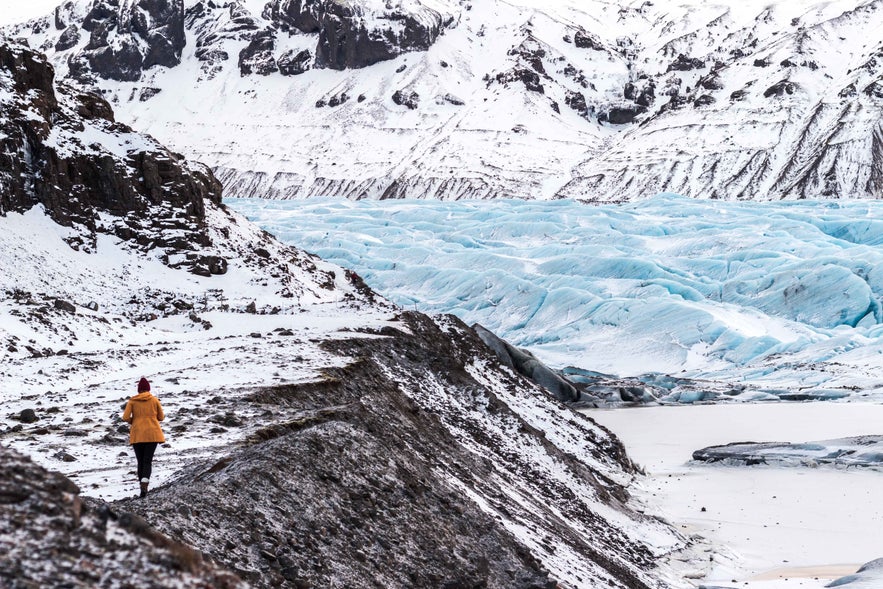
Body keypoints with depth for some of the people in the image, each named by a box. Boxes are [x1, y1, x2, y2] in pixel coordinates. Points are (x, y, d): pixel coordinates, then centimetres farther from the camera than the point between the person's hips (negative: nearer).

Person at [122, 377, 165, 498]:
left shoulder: (132, 401, 1)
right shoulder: (154, 400, 2)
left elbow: (125, 417, -7)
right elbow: (161, 417, 8)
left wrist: (132, 421, 14)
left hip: (137, 435, 1)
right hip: (152, 434, -1)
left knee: (140, 461, 12)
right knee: (148, 461, -3)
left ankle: (143, 487, 11)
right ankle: (144, 487, -25)